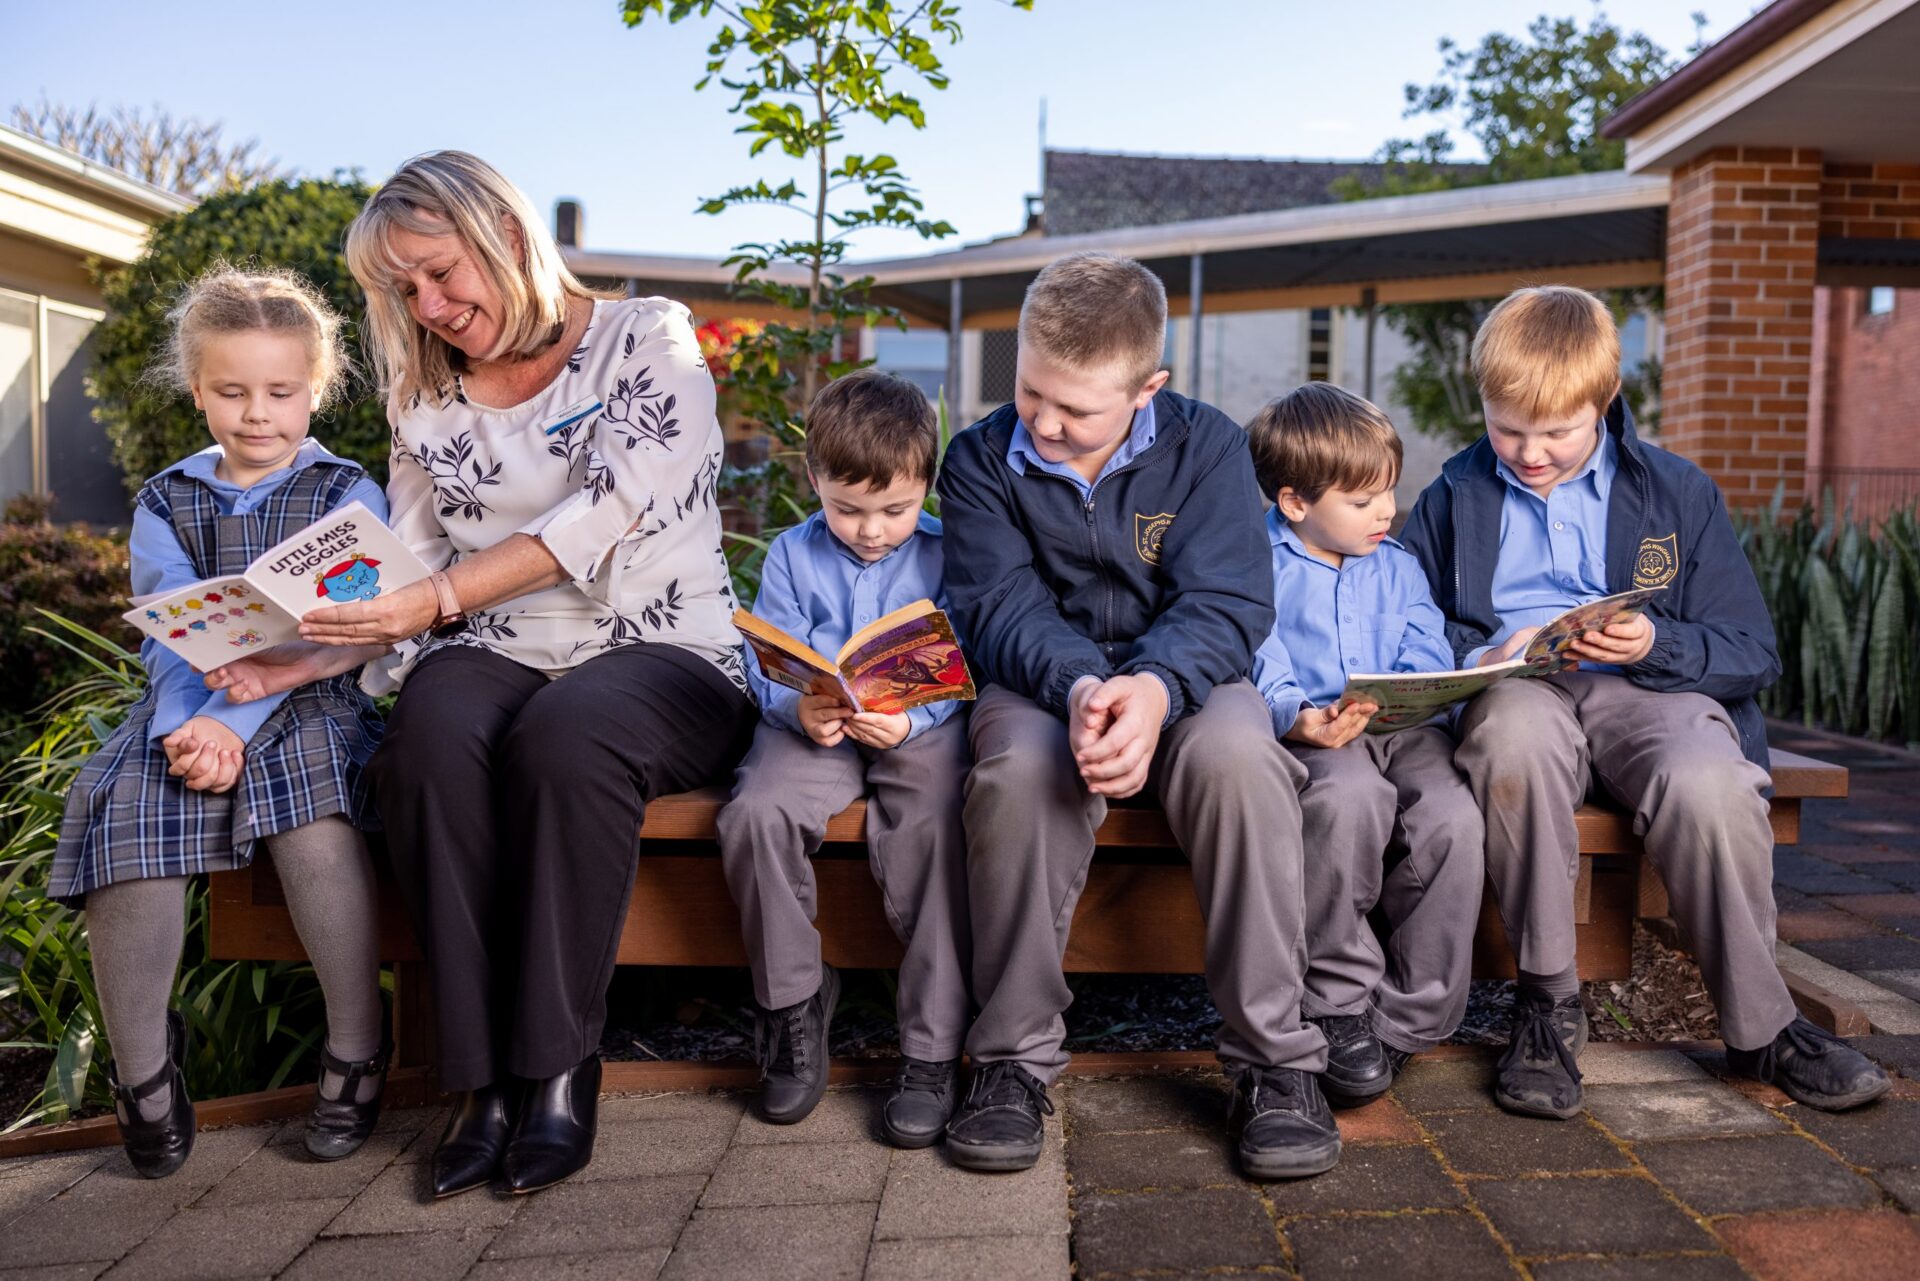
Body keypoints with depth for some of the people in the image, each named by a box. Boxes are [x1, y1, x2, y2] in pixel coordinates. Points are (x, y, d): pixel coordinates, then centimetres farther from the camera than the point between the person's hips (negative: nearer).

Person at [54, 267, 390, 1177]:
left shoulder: (348, 496, 5)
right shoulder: (164, 504, 15)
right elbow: (171, 636, 1)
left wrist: (237, 726, -21)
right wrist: (187, 726, -21)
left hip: (311, 702, -3)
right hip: (188, 710, 3)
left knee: (310, 796, -35)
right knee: (124, 807, -27)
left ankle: (356, 1054, -20)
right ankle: (142, 1074, -8)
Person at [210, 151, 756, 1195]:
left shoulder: (648, 340, 1)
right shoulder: (430, 397, 17)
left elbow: (606, 511, -14)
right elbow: (406, 581, 11)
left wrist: (441, 597, -23)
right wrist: (306, 656, -8)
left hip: (663, 652, -3)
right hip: (497, 658, 4)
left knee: (565, 734, -37)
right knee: (430, 730, -32)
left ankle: (559, 1067, -23)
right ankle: (485, 1072, -24)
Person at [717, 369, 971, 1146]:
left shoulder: (945, 555, 2)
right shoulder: (792, 557, 8)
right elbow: (768, 668, 2)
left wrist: (909, 719, -24)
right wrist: (798, 709, -21)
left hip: (920, 729, -2)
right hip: (811, 729, 2)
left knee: (938, 825, -31)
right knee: (756, 812, -28)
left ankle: (932, 1050, -19)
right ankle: (792, 1009, -6)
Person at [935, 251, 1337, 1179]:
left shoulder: (1207, 446, -2)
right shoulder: (982, 460, 0)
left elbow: (1226, 604, -12)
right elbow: (999, 607, -10)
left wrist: (1153, 688, -34)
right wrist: (1078, 685, -33)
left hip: (1184, 680, 0)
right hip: (1043, 685, 0)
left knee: (1238, 753, -34)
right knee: (1020, 764, -35)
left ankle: (1276, 1058, -21)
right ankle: (1014, 1056, -18)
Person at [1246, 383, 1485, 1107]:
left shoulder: (1397, 568, 24)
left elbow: (1428, 657, 12)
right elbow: (1256, 665, -6)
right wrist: (1298, 718, -27)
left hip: (1403, 730, 5)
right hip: (1308, 736, -4)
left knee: (1454, 816, -27)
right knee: (1349, 796, -38)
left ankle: (1410, 1018, -11)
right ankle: (1338, 1006, -20)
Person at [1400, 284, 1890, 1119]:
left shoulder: (1678, 492, 13)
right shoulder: (1454, 497, 16)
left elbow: (1751, 655, 8)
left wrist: (1658, 645, -13)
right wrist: (1480, 658, -10)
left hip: (1649, 690, 0)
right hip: (1513, 690, 0)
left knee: (1709, 784, -34)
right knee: (1514, 735, -38)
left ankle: (1761, 1027, -10)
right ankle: (1548, 1003, -23)